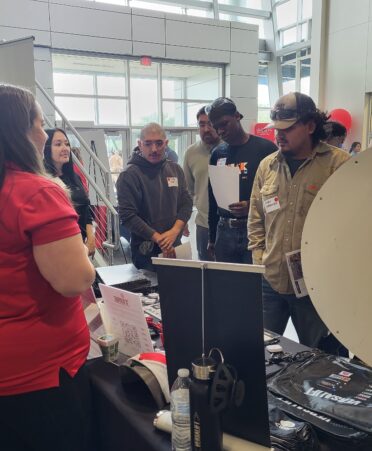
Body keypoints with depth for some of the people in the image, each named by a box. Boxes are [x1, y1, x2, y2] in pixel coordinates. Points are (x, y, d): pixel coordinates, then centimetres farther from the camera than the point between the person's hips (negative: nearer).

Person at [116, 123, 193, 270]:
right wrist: (158, 238, -18)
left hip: (175, 246, 5)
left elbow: (186, 203, 5)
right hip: (146, 251, -5)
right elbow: (127, 215, -16)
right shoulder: (130, 175, -11)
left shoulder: (176, 170, 6)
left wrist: (175, 231, -11)